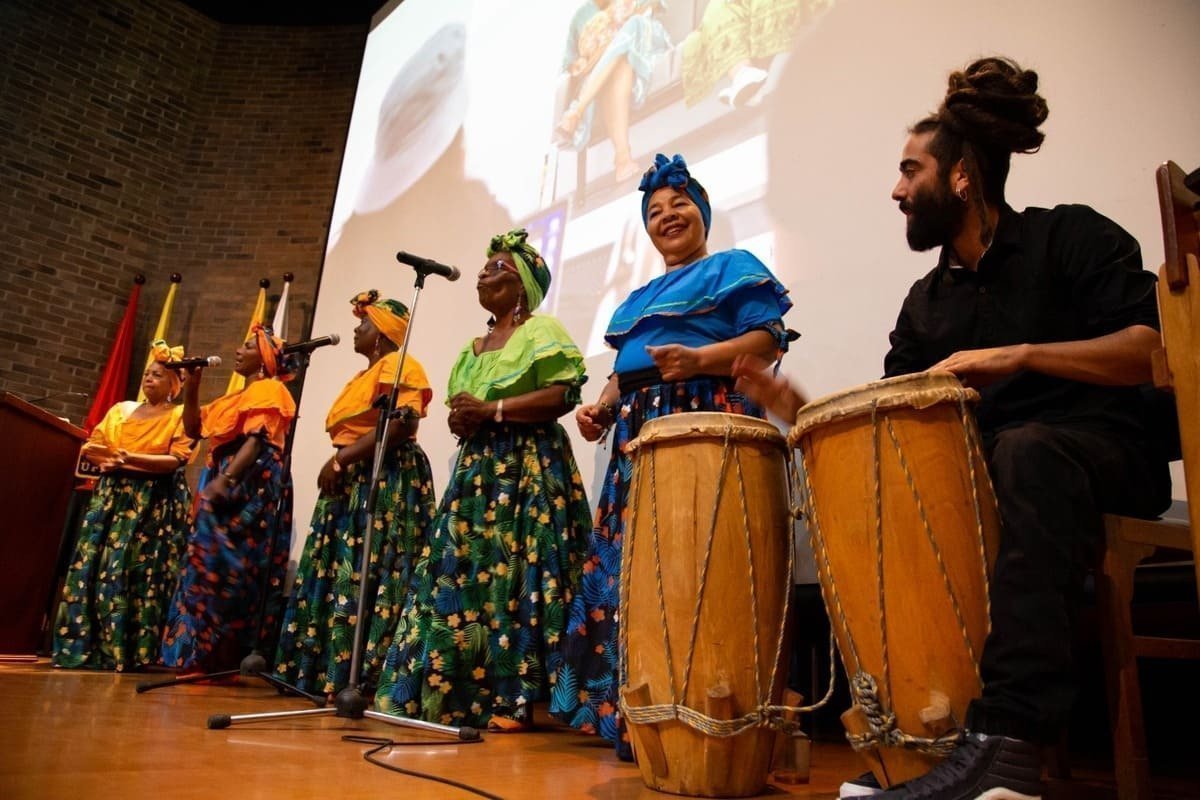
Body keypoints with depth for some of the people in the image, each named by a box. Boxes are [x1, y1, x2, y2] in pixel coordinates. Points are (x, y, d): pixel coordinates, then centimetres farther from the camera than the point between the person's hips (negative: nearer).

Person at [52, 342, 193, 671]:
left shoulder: (180, 415, 2)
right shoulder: (121, 409, 18)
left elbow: (177, 459, -11)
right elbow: (90, 447, 13)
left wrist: (132, 459, -20)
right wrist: (112, 460, -8)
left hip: (154, 504, -5)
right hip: (111, 497, 5)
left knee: (139, 573, -8)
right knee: (93, 567, 0)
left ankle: (124, 652, -5)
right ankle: (82, 646, 6)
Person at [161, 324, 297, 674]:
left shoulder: (270, 390, -3)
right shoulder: (235, 397, 24)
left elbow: (256, 441, -16)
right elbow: (194, 428, 22)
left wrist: (225, 480, -27)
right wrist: (191, 387, 11)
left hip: (250, 486, -9)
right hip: (223, 483, 9)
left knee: (223, 566, -11)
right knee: (211, 566, 7)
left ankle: (223, 660, -7)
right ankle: (205, 658, 12)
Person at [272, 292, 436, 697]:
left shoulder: (398, 366, -7)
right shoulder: (365, 375, 24)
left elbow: (399, 425, -21)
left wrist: (339, 459, -17)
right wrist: (338, 464, 10)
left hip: (385, 484, -11)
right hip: (352, 484, 11)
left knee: (365, 577, -13)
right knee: (334, 575, 8)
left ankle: (360, 676, -9)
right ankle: (329, 670, 13)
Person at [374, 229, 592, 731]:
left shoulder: (542, 330, 0)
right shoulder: (473, 347, 23)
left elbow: (565, 393, -13)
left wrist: (493, 410, -16)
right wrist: (460, 420, 1)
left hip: (528, 466, -8)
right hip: (476, 466, 8)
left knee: (513, 578, -10)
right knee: (458, 574, 2)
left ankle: (513, 702, -3)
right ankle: (448, 694, 9)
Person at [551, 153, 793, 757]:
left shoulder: (732, 267, 8)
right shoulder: (639, 298, 29)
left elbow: (769, 336, -6)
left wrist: (699, 359, -21)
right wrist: (602, 408, 7)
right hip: (638, 436, 8)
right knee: (627, 562, 2)